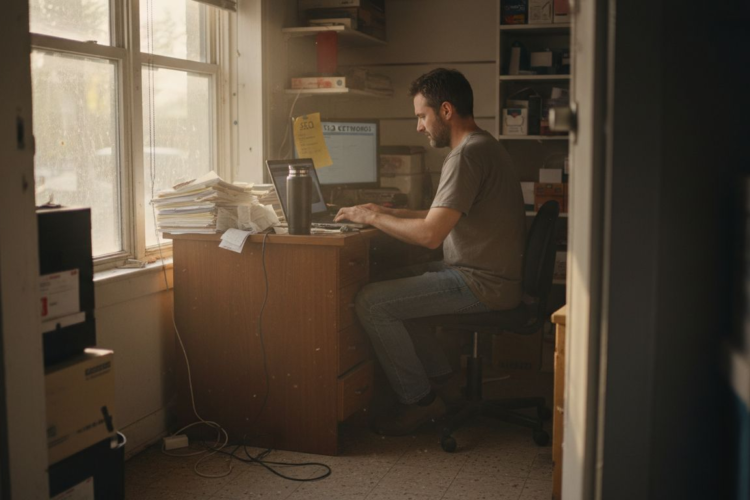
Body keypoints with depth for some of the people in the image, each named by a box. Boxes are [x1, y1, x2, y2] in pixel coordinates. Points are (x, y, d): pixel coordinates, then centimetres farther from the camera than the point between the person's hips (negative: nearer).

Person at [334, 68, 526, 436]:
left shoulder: (467, 155, -20)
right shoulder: (482, 146, 15)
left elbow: (431, 234, -26)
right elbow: (445, 217, 22)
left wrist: (371, 217, -13)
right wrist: (388, 212, 15)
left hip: (483, 283, -11)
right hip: (485, 272, 11)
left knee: (370, 302, -12)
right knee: (395, 284, 24)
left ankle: (420, 401, 0)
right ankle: (437, 377, 26)